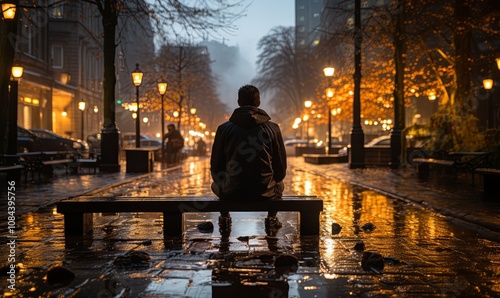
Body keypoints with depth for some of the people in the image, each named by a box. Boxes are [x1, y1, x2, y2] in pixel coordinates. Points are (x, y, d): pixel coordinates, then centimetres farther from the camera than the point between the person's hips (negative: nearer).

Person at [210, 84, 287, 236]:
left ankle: (224, 220, 36)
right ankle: (271, 219, 33)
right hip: (265, 194, 0)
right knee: (279, 186, 36)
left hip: (231, 193, 0)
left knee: (216, 185, 35)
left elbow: (215, 168, 0)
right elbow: (281, 168, 0)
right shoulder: (272, 128, -6)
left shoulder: (224, 129, -5)